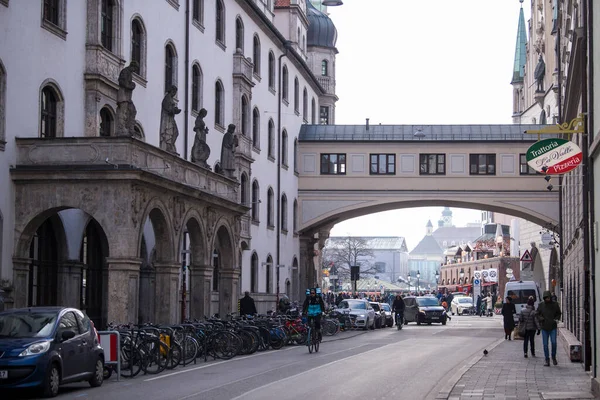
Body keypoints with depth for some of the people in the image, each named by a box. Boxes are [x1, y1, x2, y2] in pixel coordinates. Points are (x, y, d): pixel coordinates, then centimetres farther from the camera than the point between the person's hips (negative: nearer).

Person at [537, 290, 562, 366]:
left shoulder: (555, 304, 3)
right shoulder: (541, 305, 3)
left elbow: (559, 314, 14)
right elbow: (537, 314, 11)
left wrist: (556, 318, -6)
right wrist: (541, 318, -10)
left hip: (553, 327, -1)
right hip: (544, 327, 1)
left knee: (554, 342, -11)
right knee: (545, 344, 2)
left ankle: (553, 357, 11)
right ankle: (546, 359, 12)